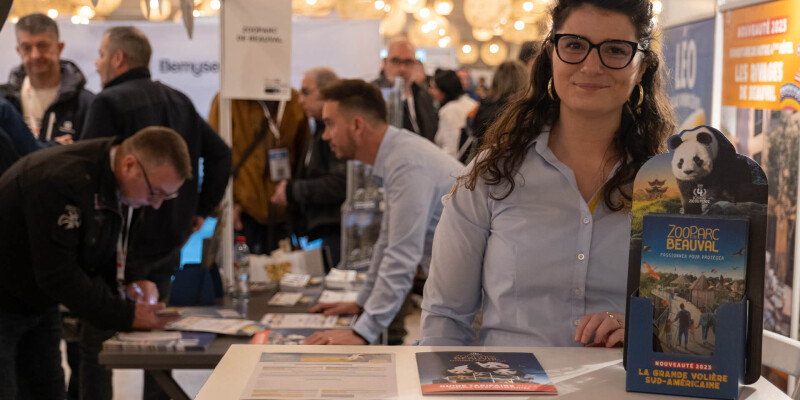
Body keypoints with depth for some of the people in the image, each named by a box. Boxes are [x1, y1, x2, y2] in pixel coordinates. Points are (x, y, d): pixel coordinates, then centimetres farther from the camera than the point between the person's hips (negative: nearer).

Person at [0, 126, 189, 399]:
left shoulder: (115, 181, -3)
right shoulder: (62, 181, -32)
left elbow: (97, 253, 10)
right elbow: (57, 273, -30)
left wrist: (127, 282, -9)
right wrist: (125, 315, -26)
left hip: (39, 302, 9)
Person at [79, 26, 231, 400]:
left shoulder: (108, 103, -13)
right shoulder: (179, 101, 10)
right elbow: (220, 153, 12)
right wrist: (202, 209, 12)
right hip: (167, 243, 7)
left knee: (95, 347, 2)